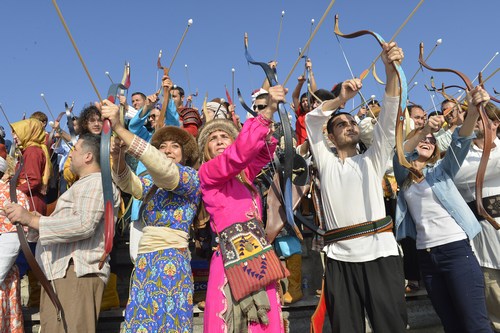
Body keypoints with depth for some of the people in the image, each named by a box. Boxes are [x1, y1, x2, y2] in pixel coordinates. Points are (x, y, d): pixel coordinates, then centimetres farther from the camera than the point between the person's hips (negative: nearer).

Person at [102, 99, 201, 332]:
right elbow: (129, 183, -2)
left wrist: (119, 128, -27)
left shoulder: (192, 177, -4)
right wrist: (118, 156, -23)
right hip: (145, 261, 6)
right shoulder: (152, 184, 18)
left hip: (171, 261, -6)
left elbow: (163, 167, -23)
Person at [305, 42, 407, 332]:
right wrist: (340, 98, -8)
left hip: (380, 254, 0)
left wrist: (392, 70, -9)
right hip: (340, 258, 1)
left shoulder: (372, 159, 13)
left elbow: (389, 117, 2)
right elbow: (311, 120, 6)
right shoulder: (325, 161, 14)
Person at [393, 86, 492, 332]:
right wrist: (423, 130, -28)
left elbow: (460, 142, -10)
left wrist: (473, 111, -28)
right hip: (426, 255, 3)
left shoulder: (442, 169, 7)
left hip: (456, 248, -2)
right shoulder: (403, 176, 10)